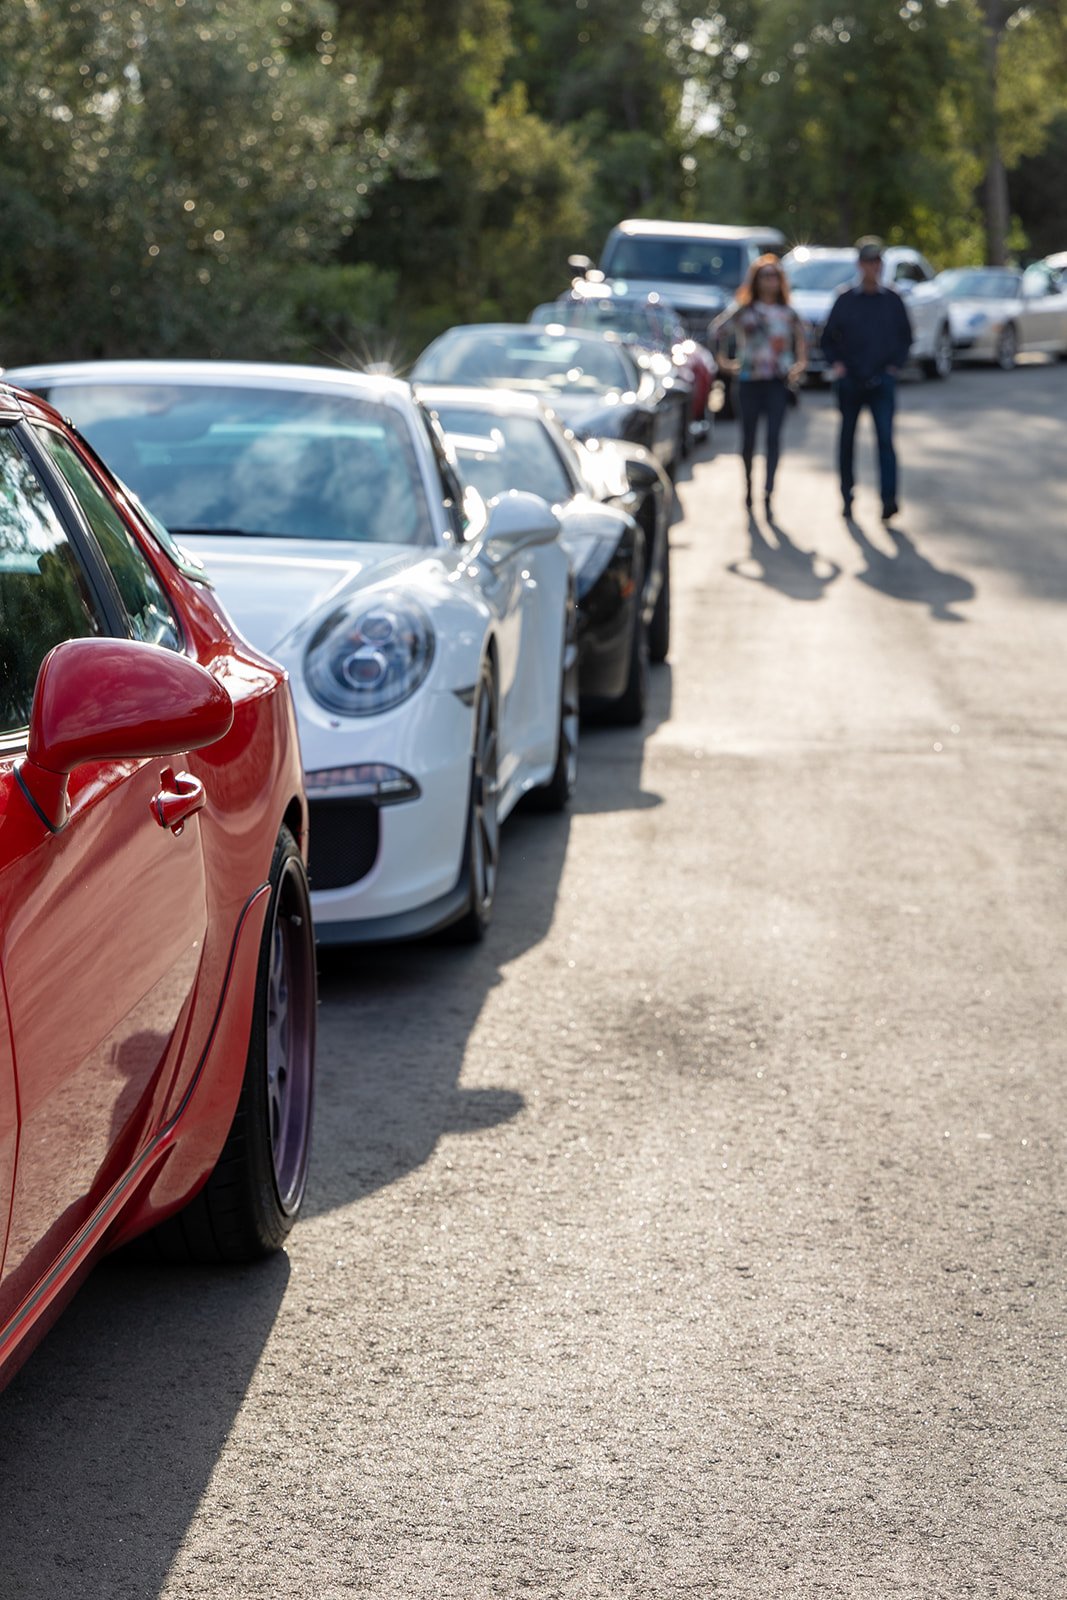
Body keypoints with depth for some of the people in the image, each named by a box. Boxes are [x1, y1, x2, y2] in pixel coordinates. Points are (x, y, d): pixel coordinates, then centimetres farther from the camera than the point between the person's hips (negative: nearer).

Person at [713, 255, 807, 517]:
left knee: (773, 435, -12)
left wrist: (800, 365, 11)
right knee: (749, 436, 7)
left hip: (778, 380, 0)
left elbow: (801, 340, 22)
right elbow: (717, 332, 7)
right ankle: (748, 484, 26)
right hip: (749, 380, 0)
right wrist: (724, 361, 4)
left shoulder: (787, 313, 9)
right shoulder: (744, 311, 3)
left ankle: (768, 491, -18)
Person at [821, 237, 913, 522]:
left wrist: (895, 364, 2)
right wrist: (836, 363, -6)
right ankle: (847, 496, 23)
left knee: (885, 438, -13)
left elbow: (905, 337, 13)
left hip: (881, 381, -1)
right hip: (849, 381, 1)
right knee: (847, 439, 9)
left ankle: (888, 499, -22)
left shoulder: (892, 300, 4)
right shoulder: (845, 300, 2)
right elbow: (829, 338, 8)